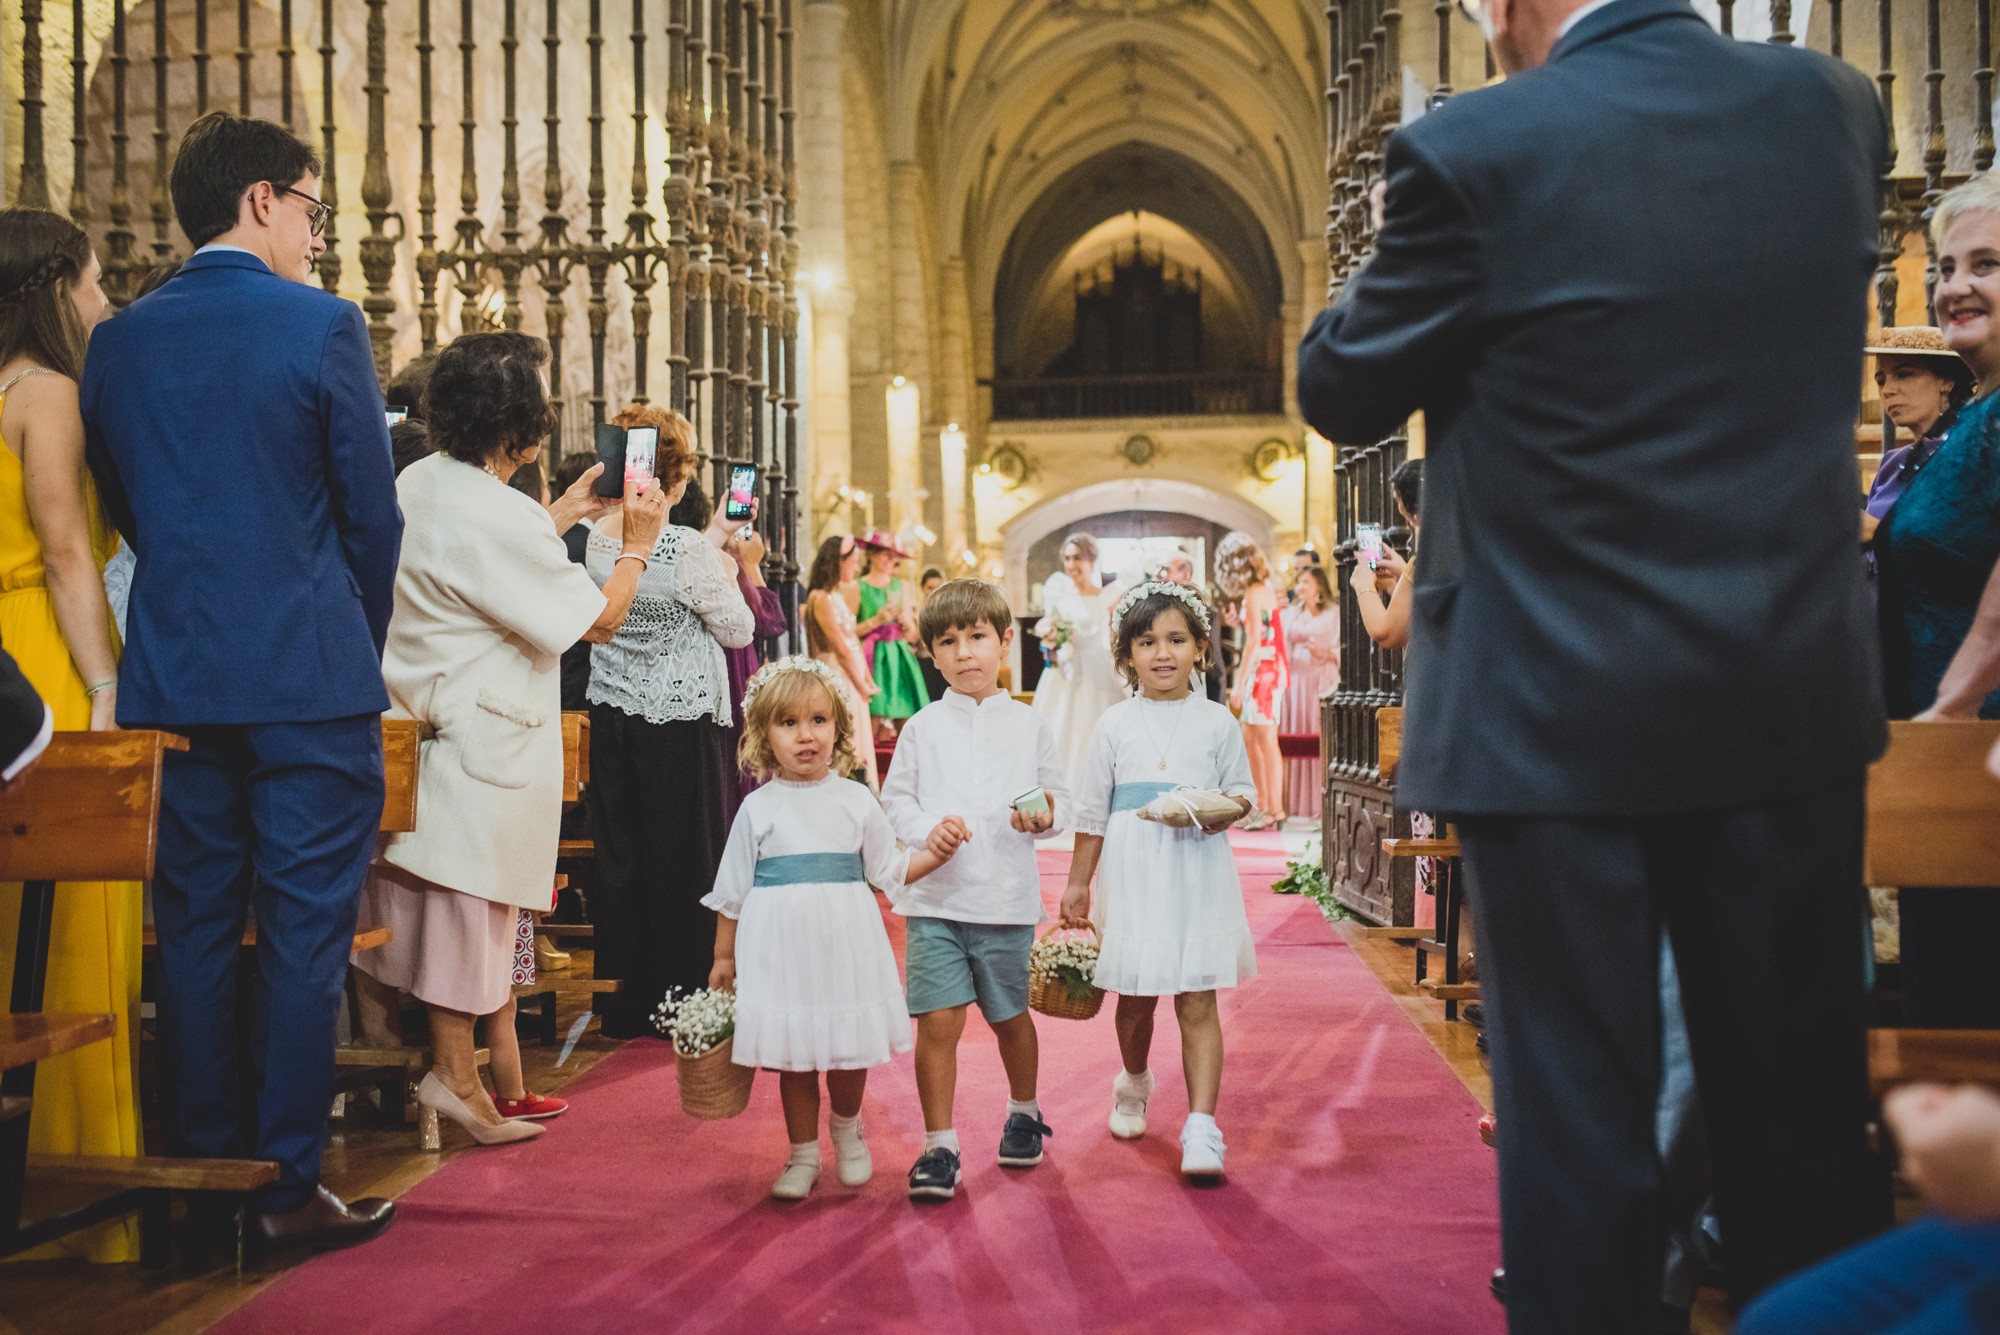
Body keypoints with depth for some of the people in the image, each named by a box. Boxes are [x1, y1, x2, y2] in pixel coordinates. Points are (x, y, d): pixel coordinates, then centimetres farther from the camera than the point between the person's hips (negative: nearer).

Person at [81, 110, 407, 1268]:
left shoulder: (118, 341, 7)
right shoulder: (324, 326, -7)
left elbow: (125, 509, 13)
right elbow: (372, 513, -4)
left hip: (172, 681, 5)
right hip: (311, 679, -4)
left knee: (195, 932, 11)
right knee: (305, 934, 2)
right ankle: (288, 1192, 6)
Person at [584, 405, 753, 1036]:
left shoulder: (592, 540, 0)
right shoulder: (686, 549, -19)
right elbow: (738, 630, -9)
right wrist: (727, 574, 10)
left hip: (610, 717, 6)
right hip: (679, 722, -6)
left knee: (618, 858, 12)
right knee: (684, 862, 5)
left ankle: (623, 1004, 21)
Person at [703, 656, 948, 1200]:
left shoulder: (856, 801, 3)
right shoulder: (758, 808, 0)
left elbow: (889, 870, 10)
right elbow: (733, 890, 7)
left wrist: (935, 851, -4)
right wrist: (724, 956, 9)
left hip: (845, 945, 1)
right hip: (780, 947, -1)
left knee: (848, 1054, 8)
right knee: (793, 1059, 7)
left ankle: (847, 1129, 37)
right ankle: (803, 1156, 24)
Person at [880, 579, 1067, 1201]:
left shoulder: (1028, 725, 6)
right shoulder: (923, 727, 5)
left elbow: (1059, 796, 9)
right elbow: (894, 800, 5)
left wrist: (1044, 814, -13)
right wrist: (927, 829, -13)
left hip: (1006, 898, 1)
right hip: (934, 896, -1)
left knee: (1009, 1015, 14)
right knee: (937, 1021, -7)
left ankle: (1024, 1112, 39)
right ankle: (939, 1145, 4)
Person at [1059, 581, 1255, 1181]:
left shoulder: (1217, 722, 4)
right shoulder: (1116, 723, 5)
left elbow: (1242, 789, 10)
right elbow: (1093, 810, 9)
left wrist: (1227, 809, -13)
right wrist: (1078, 882, 9)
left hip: (1198, 877, -1)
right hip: (1132, 877, 1)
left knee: (1197, 1002, -5)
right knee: (1136, 998, 13)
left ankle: (1202, 1126, -5)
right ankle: (1134, 1082, 41)